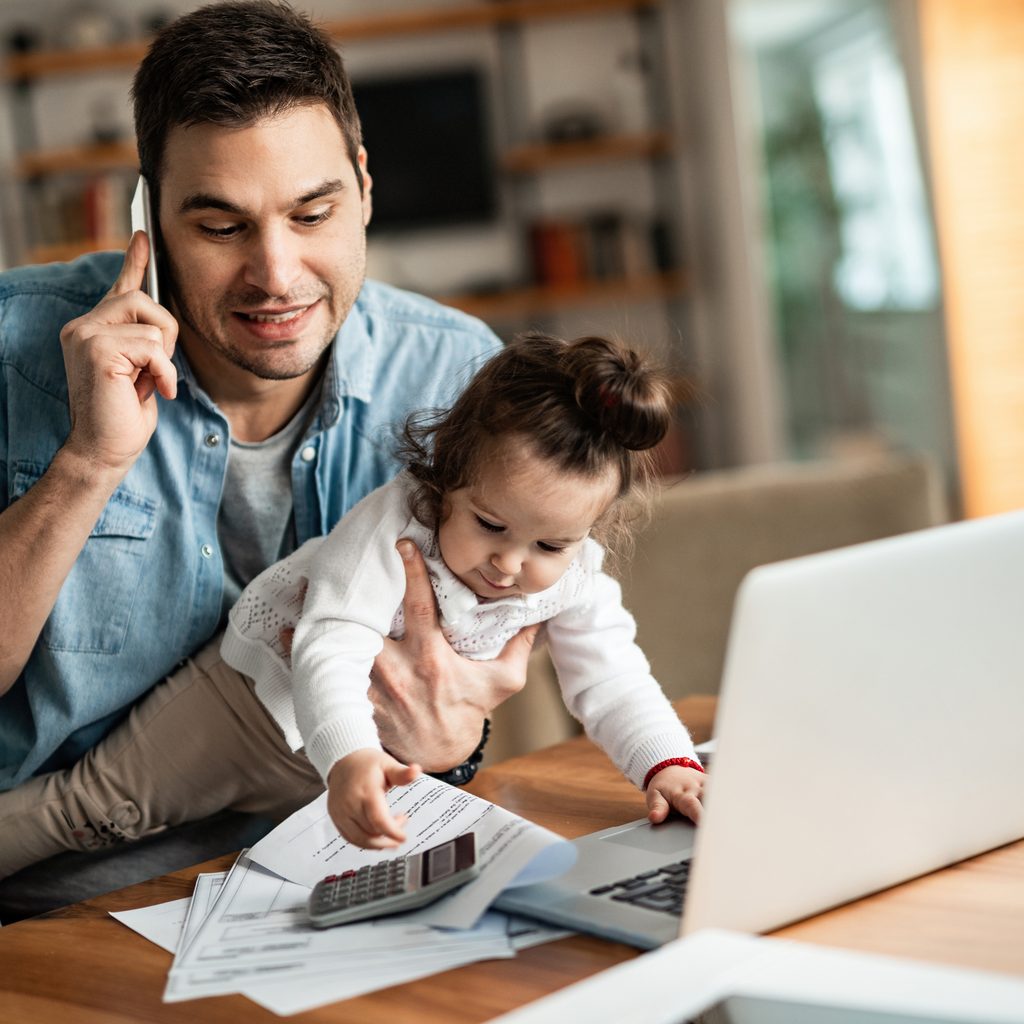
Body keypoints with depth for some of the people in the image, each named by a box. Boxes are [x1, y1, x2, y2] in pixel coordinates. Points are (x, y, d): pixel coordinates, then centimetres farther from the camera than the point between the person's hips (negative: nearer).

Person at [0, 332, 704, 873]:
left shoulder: (575, 580, -18)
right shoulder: (393, 524, -35)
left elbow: (612, 682, -16)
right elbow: (333, 652, -44)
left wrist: (669, 765, -34)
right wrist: (349, 759, -62)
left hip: (400, 750, 5)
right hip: (275, 699, -5)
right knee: (98, 803, -5)